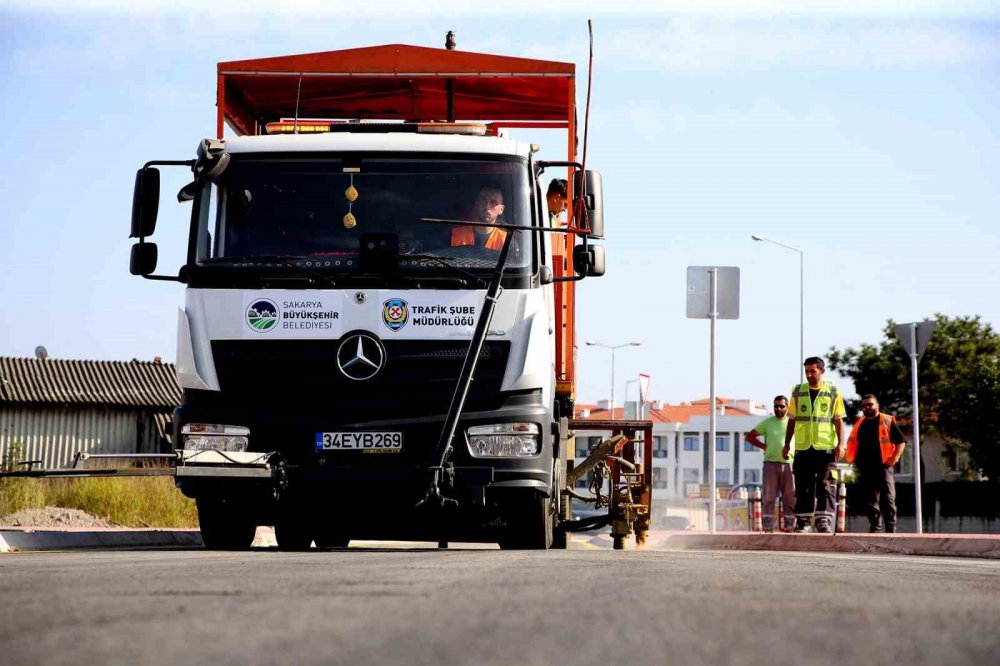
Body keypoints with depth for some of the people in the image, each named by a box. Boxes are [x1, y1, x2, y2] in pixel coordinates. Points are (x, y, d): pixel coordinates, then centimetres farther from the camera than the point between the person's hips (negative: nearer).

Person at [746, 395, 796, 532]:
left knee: (790, 496, 0)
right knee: (769, 495, -4)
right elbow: (750, 436, 14)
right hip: (770, 463, 0)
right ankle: (768, 524, -5)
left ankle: (789, 524, 3)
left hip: (789, 463, 0)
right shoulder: (767, 423, 11)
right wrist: (765, 446, 2)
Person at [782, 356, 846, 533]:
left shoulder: (833, 393, 5)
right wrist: (787, 444, 12)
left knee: (826, 486, -9)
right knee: (803, 487, 4)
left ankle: (824, 522, -12)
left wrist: (841, 443, -7)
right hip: (803, 448, 2)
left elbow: (839, 420, 3)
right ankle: (802, 522, 8)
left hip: (826, 448, -2)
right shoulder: (798, 392, 11)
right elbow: (792, 419, 15)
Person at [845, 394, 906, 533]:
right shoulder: (860, 425, 17)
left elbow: (901, 442, 2)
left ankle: (891, 529, -12)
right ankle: (874, 528, 12)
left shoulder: (887, 421, 2)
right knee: (870, 501, 7)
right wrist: (856, 460, 13)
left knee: (887, 500, -10)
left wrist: (894, 459, -8)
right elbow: (852, 443, 27)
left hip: (883, 467, -6)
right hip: (866, 469, 6)